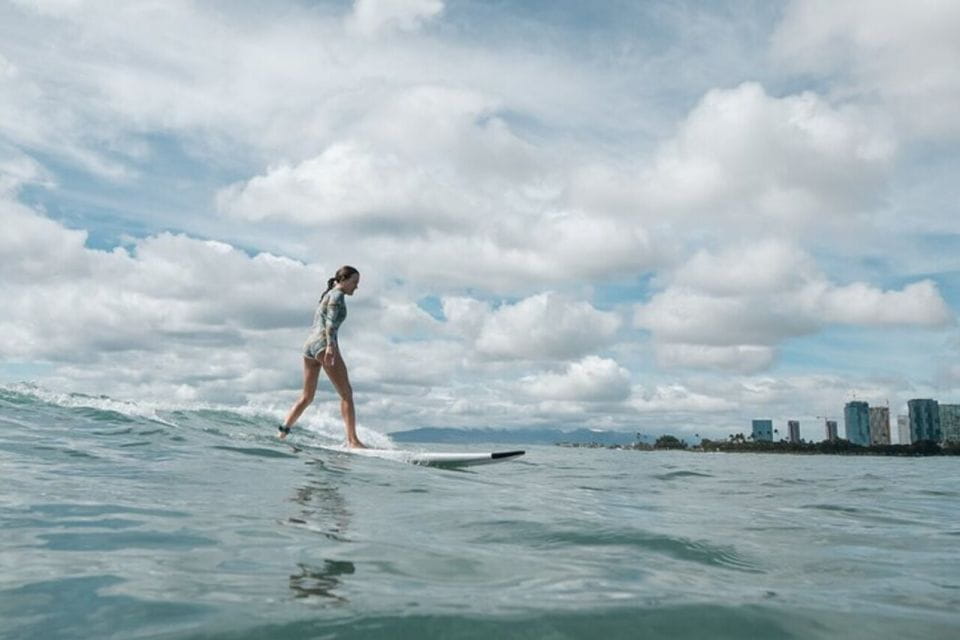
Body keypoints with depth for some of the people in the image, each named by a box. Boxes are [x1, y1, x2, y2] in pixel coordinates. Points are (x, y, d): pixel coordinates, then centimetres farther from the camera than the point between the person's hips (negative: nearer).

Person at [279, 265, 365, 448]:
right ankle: (352, 440, -17)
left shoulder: (326, 296, 27)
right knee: (346, 393, -10)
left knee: (307, 397, 14)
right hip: (323, 343, -9)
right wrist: (330, 345, -26)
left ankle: (282, 432, 6)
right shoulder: (337, 295, 0)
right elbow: (331, 321, -15)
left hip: (309, 344, 9)